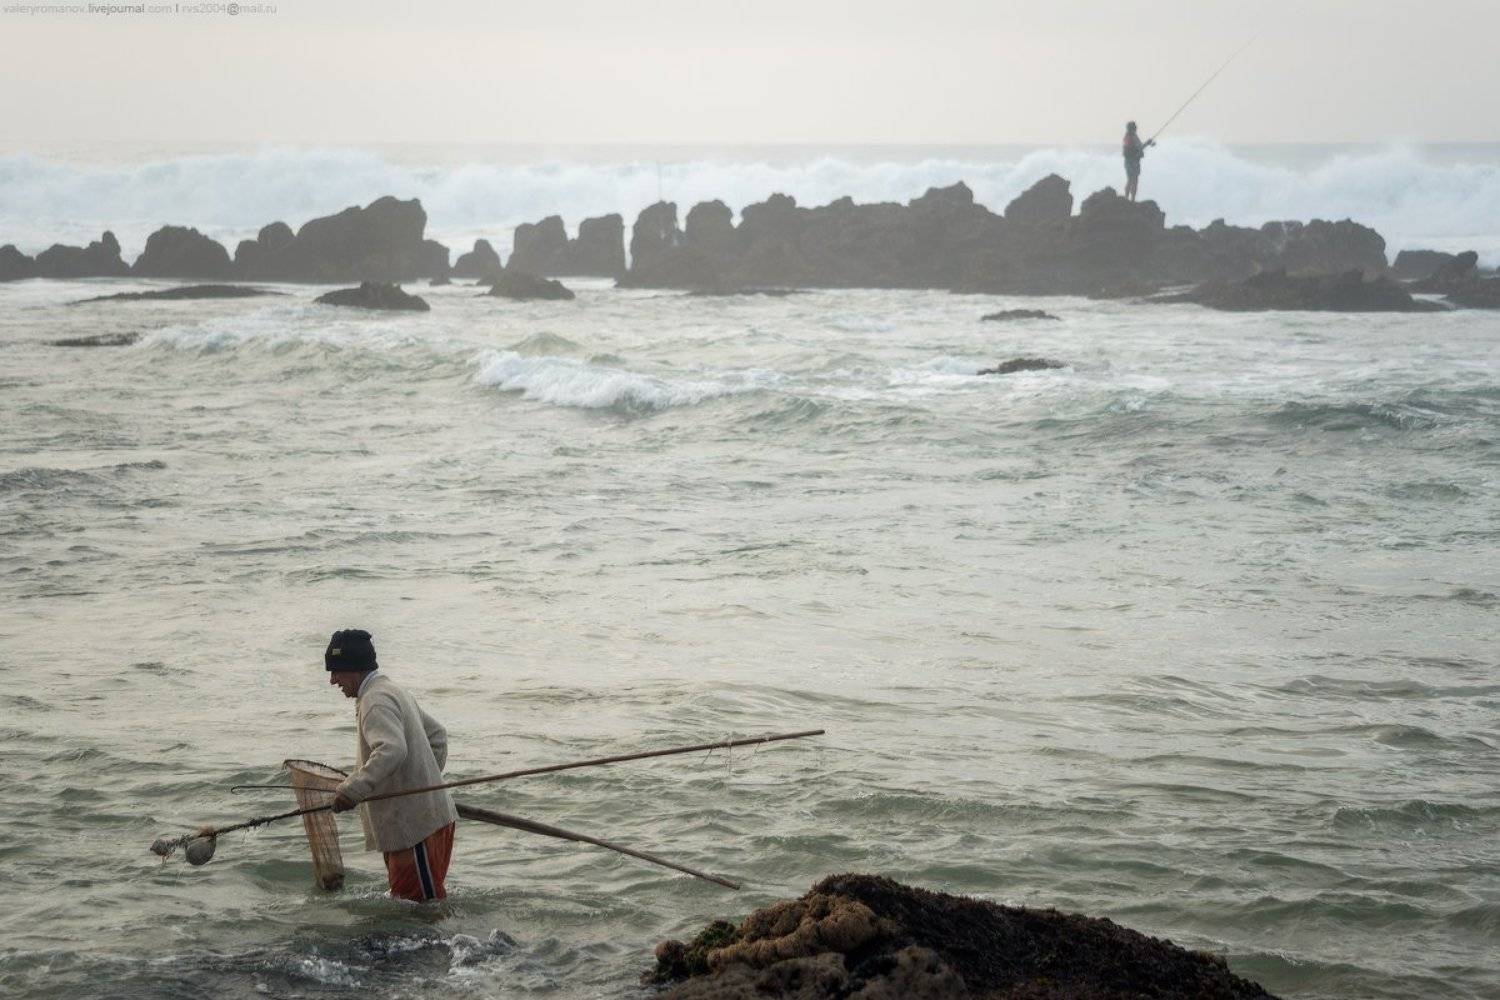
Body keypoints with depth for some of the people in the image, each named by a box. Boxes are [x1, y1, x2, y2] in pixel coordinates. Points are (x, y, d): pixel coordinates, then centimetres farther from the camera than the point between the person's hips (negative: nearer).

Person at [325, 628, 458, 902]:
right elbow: (437, 734, 28)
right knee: (402, 894, 15)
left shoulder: (376, 701, -16)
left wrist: (353, 789, -36)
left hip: (418, 824, -11)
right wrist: (427, 779, 25)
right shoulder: (394, 692, 18)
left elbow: (392, 750, -33)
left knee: (427, 902, -7)